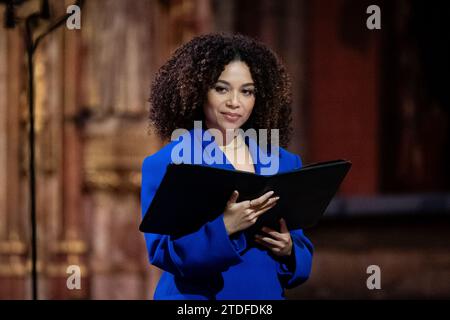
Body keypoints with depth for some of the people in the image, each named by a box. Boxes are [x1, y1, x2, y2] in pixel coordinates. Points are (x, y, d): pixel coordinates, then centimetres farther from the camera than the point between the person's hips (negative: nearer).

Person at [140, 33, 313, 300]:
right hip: (194, 297, -3)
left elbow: (303, 257, 7)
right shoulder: (164, 165, -7)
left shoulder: (285, 164, 4)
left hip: (267, 295, 4)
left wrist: (288, 249, -13)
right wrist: (224, 227, -27)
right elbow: (161, 251, -15)